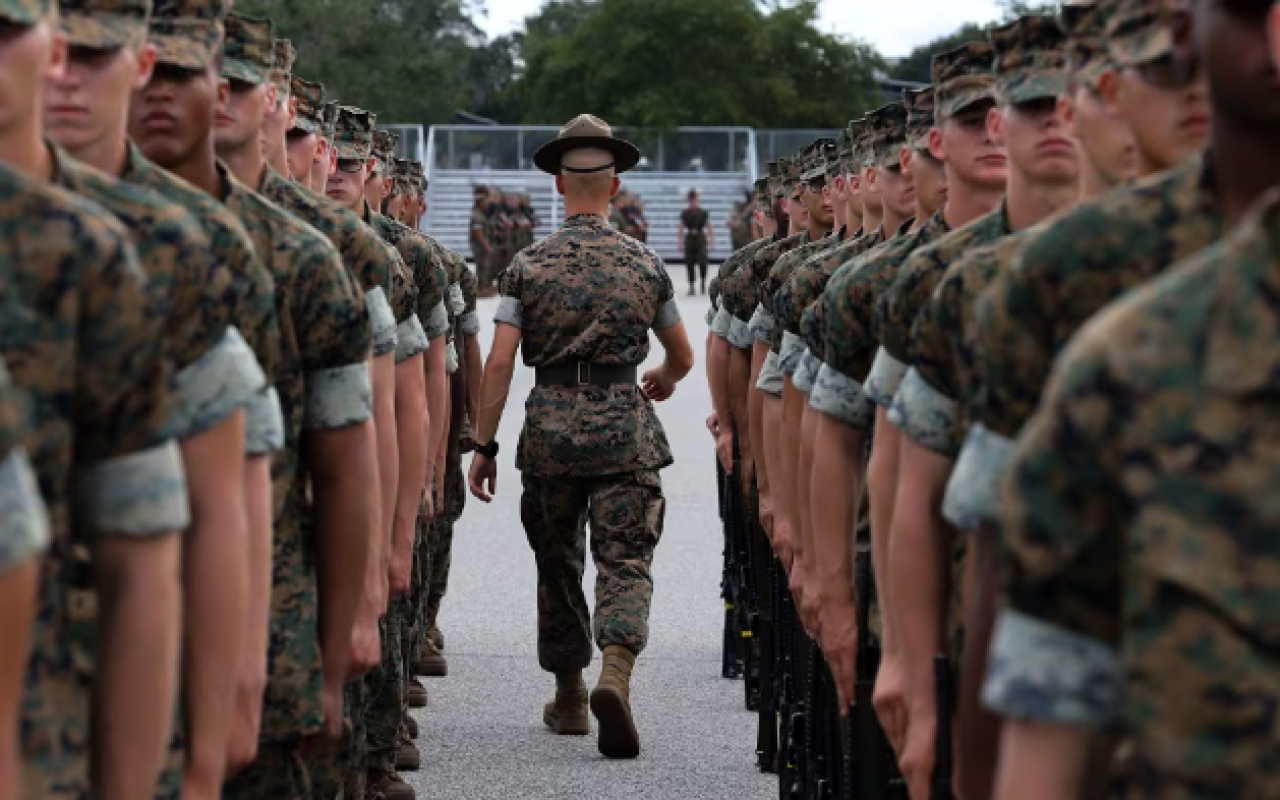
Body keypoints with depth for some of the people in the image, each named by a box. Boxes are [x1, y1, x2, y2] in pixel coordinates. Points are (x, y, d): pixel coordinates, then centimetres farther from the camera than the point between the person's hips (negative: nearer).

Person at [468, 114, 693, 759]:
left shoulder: (529, 265, -1)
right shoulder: (645, 264, 2)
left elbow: (499, 361, -6)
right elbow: (682, 357, 13)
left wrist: (484, 445, 0)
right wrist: (662, 381, 37)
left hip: (550, 428, 1)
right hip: (625, 430, -1)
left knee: (557, 562, 15)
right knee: (624, 561, -2)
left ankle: (569, 697, 24)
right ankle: (615, 672, -27)